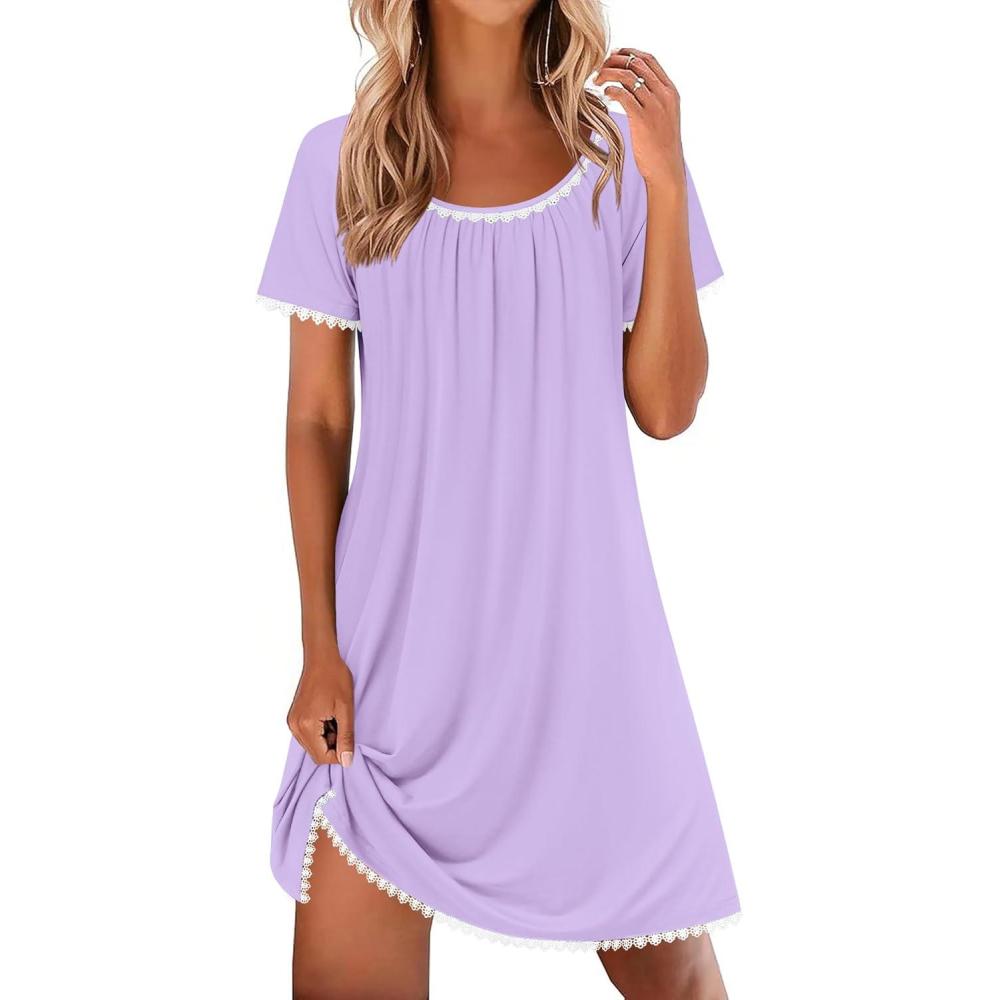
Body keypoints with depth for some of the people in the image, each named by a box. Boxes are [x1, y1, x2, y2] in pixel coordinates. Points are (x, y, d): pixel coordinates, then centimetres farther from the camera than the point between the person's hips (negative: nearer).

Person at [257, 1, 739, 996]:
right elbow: (315, 422, 2)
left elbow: (666, 409, -2)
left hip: (584, 629, 1)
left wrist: (666, 182, -10)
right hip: (402, 643, -1)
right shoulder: (342, 162, 0)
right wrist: (319, 644, -2)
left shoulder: (620, 153, 3)